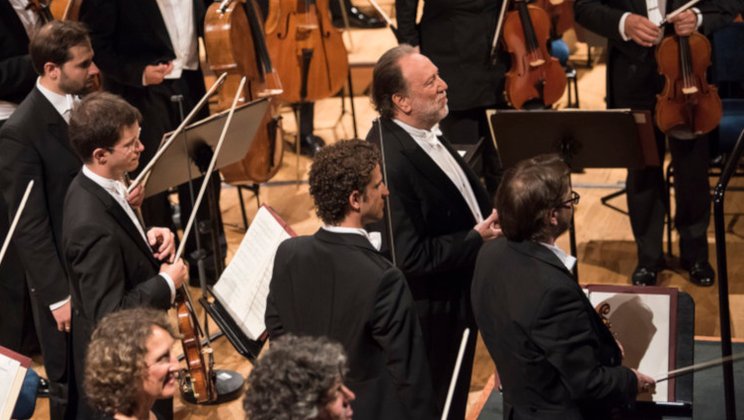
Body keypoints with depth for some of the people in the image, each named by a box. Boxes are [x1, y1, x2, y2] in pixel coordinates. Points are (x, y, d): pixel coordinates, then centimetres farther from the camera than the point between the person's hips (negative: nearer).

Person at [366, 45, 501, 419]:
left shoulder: (420, 131, -2)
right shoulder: (391, 163, -32)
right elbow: (411, 258, -29)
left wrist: (489, 219, -2)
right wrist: (477, 238, -23)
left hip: (454, 294, 9)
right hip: (433, 311, -9)